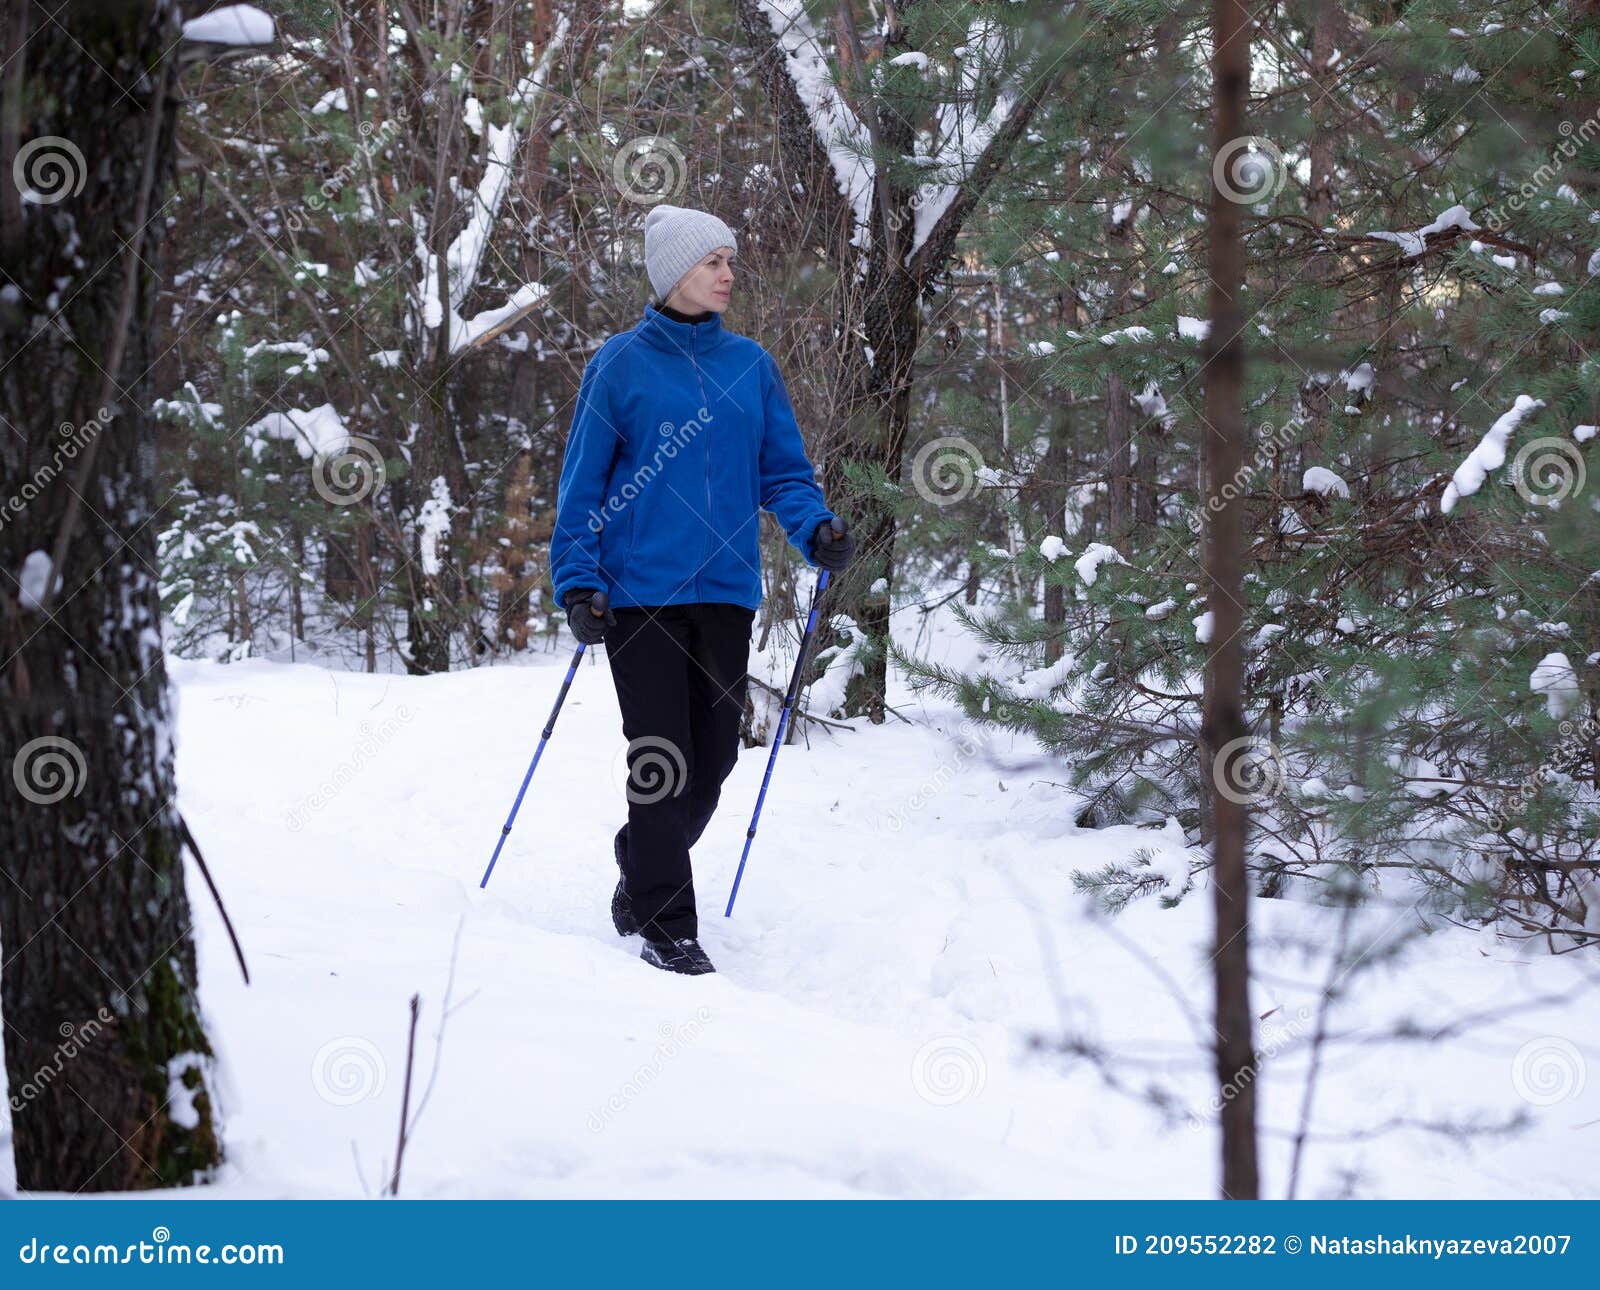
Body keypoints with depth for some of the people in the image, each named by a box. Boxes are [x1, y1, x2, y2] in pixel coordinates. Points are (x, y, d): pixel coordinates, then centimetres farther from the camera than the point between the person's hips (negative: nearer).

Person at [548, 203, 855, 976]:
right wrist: (577, 584, -7)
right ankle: (668, 931, 4)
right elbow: (582, 482, 1)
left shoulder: (750, 365, 10)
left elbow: (783, 470, 11)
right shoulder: (620, 364, -1)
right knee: (662, 762, -5)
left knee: (712, 762, 7)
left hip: (725, 590, 4)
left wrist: (816, 530, -9)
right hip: (640, 589, -4)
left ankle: (643, 872, 34)